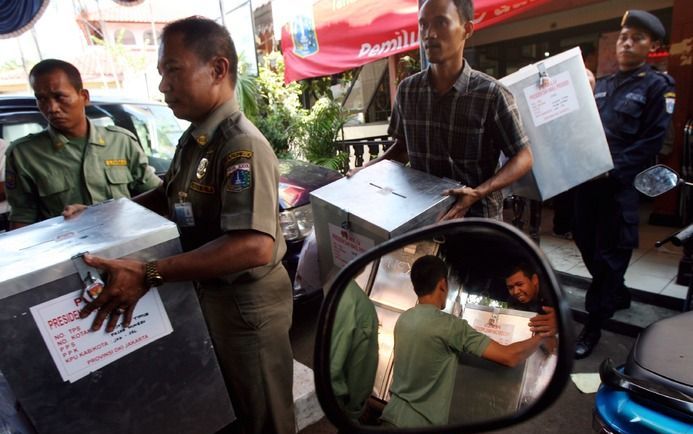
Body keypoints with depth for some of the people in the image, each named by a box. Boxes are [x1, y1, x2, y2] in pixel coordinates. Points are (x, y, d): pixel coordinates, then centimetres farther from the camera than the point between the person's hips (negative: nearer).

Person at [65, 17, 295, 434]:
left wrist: (149, 275, -36)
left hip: (245, 302, -9)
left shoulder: (242, 145, -26)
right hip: (207, 292, 9)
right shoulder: (193, 138, 5)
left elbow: (255, 247, -35)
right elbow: (170, 196, 19)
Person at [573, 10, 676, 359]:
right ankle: (618, 296, 37)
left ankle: (593, 325, 10)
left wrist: (613, 170, -19)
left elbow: (651, 142, -10)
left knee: (609, 253, 0)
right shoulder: (601, 85, 17)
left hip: (621, 185, -6)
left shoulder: (657, 86, -1)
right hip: (587, 180, 6)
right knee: (586, 243, 14)